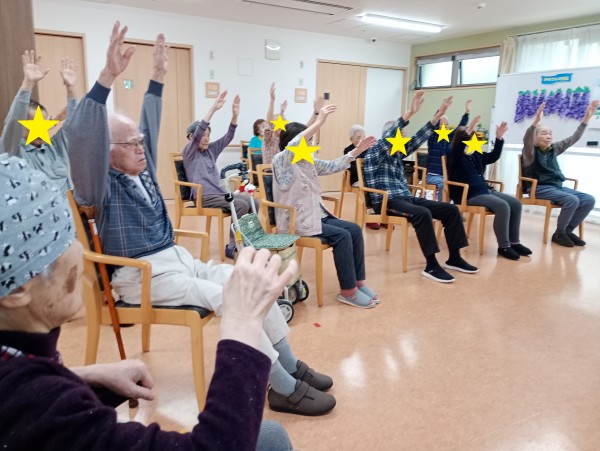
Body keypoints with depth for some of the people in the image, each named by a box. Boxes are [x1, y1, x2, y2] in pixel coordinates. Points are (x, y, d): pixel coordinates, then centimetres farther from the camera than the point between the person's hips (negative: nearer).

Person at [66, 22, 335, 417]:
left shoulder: (143, 171, 12)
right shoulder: (102, 185, -10)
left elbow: (149, 124, 19)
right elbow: (82, 141, -27)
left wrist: (159, 76, 16)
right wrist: (108, 77, -35)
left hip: (178, 259, 9)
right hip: (143, 275, -8)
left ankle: (291, 365, 1)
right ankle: (284, 389, -17)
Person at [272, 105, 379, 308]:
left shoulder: (309, 162, 12)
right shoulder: (280, 162, -10)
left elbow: (333, 166, 18)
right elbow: (293, 145, -30)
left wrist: (357, 151, 7)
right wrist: (319, 121, -35)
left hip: (317, 215, 8)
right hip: (296, 222, -8)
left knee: (355, 230, -4)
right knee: (342, 236, -21)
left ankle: (358, 282, 5)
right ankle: (348, 291, -10)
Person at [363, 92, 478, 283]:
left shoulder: (398, 154, 19)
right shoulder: (374, 154, -3)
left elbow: (418, 139, 15)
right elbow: (387, 137, -20)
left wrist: (438, 115, 7)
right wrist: (410, 113, -29)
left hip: (406, 198, 9)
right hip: (386, 202, -9)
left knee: (451, 209, -3)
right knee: (423, 213, -36)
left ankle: (454, 258, 2)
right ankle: (431, 266, -29)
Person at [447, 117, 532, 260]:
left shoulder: (476, 155, 19)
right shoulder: (454, 156, -4)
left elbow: (493, 156, 16)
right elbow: (459, 147, -26)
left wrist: (499, 137, 6)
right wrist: (468, 130, -36)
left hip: (484, 190, 9)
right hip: (468, 194, -9)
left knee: (516, 203, -3)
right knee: (502, 206, -27)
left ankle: (514, 242, 4)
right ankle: (503, 246, -17)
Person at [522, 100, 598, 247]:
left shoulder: (554, 148, 11)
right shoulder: (531, 151, -8)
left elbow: (574, 138, 11)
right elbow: (526, 140, -29)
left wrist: (587, 117, 1)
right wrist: (536, 121, -46)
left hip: (557, 186, 8)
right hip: (539, 188, -7)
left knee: (589, 200, -8)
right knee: (572, 200, -28)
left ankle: (568, 231, 1)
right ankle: (559, 233, -9)